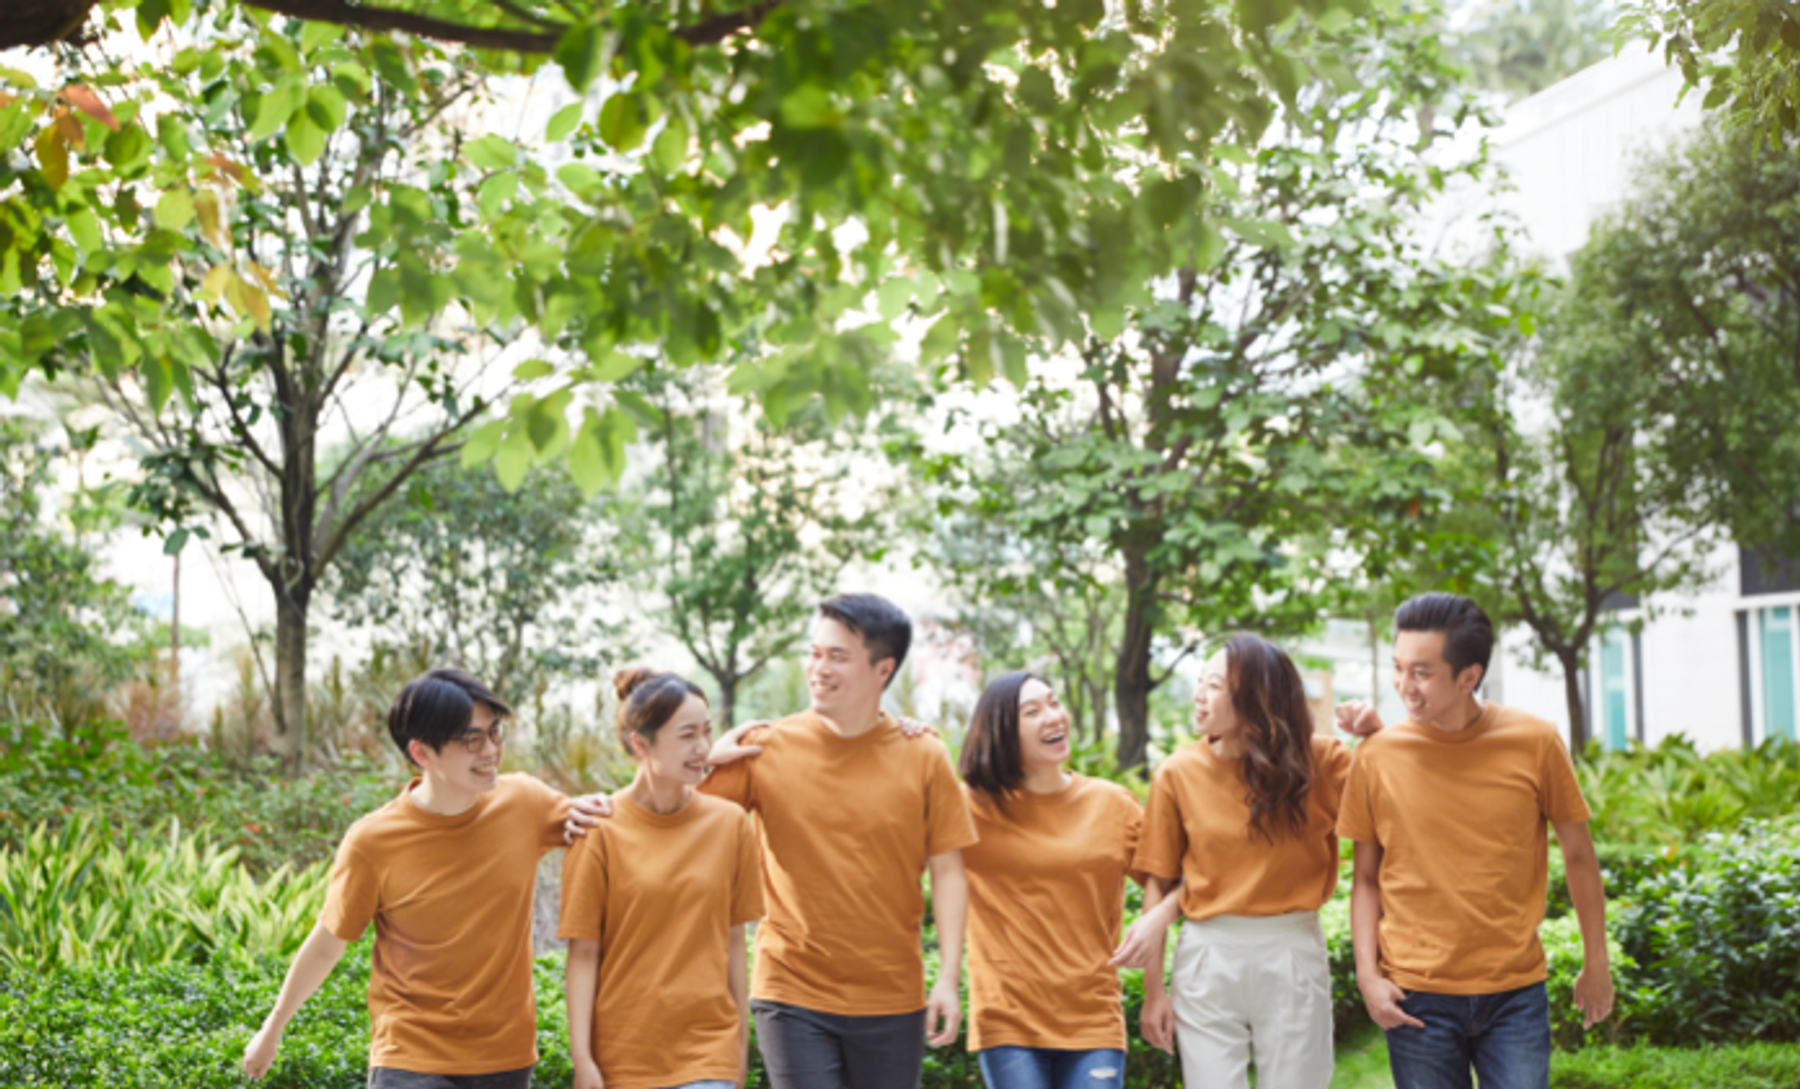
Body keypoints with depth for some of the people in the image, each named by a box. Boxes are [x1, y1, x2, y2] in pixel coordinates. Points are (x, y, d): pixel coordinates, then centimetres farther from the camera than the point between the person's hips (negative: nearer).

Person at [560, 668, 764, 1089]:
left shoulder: (729, 824, 2)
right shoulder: (601, 831, -6)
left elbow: (733, 942, 7)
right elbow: (583, 952, -5)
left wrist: (742, 1038, 9)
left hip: (708, 1048, 1)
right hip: (624, 1050, -1)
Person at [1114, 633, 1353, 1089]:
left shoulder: (1317, 762, -3)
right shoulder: (1179, 773, -2)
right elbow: (1160, 882, 1)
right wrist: (1153, 989, 0)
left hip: (1294, 953, 0)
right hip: (1208, 955, 0)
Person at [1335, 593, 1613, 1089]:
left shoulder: (1534, 743, -5)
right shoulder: (1377, 756, -3)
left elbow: (1578, 855, 6)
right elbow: (1366, 878, 5)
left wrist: (1596, 963, 10)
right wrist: (1367, 974, -4)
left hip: (1515, 993, 0)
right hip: (1416, 998, 0)